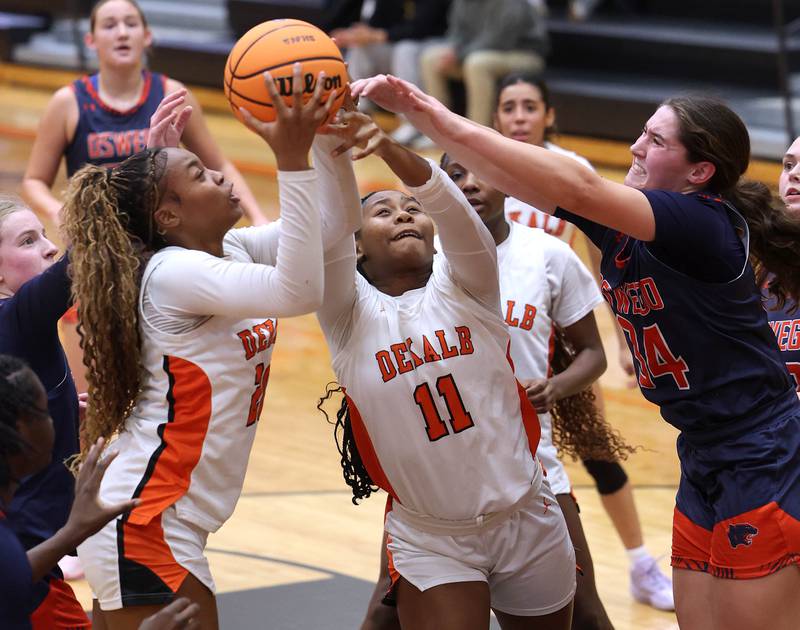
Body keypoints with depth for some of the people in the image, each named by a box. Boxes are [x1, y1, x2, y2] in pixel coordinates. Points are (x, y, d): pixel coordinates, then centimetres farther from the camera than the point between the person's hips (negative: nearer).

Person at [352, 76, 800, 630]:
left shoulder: (704, 223, -18)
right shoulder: (618, 221, 4)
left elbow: (577, 187, -30)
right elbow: (517, 180, 1)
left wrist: (453, 124, -29)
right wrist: (417, 112, -9)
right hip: (705, 461, 8)